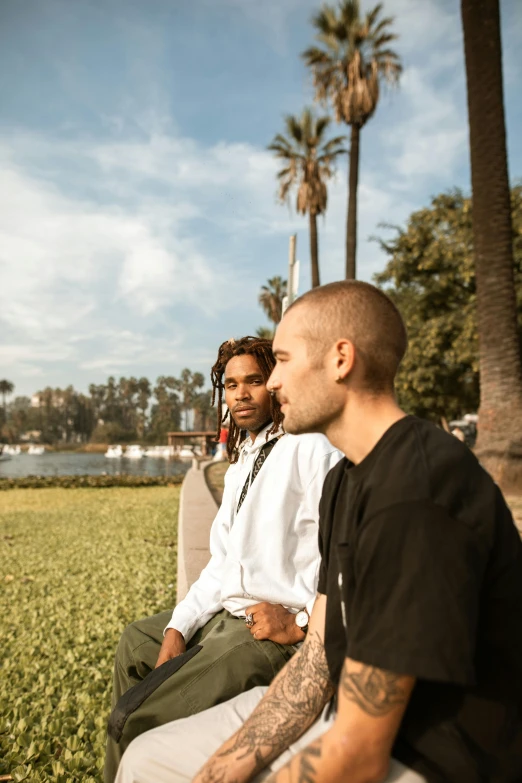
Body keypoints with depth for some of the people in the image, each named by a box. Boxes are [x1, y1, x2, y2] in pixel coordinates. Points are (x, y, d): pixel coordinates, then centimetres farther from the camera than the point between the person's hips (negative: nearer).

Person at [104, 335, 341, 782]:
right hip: (225, 613, 10)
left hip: (276, 630, -10)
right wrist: (177, 629, 1)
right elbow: (223, 562, 12)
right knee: (135, 644, 26)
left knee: (134, 718, -18)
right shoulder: (239, 464, 16)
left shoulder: (310, 449, -14)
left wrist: (301, 623, -19)